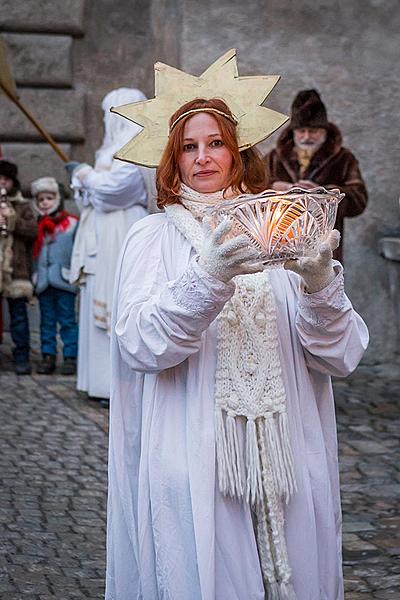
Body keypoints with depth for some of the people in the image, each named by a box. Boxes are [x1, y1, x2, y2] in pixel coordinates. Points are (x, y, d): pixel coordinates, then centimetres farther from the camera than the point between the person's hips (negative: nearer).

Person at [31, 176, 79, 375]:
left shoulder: (71, 224, 0)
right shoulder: (37, 227, 11)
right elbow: (33, 255, 10)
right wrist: (33, 279, 2)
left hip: (64, 281, -4)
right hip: (43, 282, 4)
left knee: (67, 320, 0)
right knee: (47, 321, 9)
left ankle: (70, 356, 3)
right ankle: (48, 355, 14)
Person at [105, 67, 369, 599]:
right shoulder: (154, 237, 2)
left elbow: (341, 355, 0)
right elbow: (139, 343, -14)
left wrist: (320, 284, -19)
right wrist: (209, 277, -28)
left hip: (287, 463, 2)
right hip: (193, 466, -2)